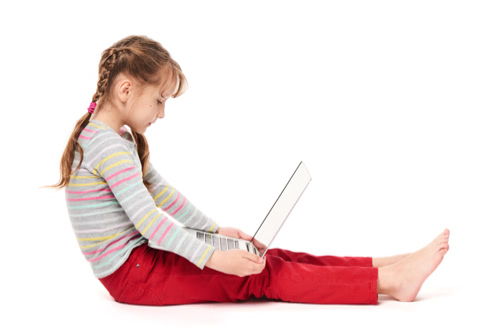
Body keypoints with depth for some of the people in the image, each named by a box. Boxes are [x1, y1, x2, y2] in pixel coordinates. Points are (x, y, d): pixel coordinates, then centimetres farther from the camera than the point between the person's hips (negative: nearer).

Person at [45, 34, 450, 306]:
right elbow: (147, 219, -28)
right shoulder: (109, 146, -20)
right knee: (259, 275, -16)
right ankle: (388, 281, -17)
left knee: (267, 259, -3)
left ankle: (384, 265, -7)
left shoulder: (118, 139, 14)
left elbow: (162, 192, 19)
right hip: (129, 273, -9)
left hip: (139, 258, 9)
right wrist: (213, 258, -32)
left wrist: (214, 229, 19)